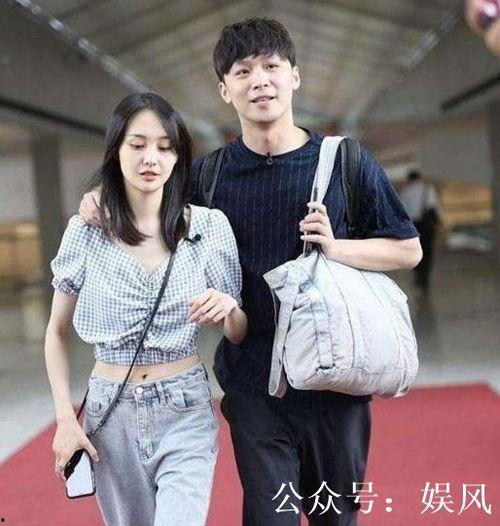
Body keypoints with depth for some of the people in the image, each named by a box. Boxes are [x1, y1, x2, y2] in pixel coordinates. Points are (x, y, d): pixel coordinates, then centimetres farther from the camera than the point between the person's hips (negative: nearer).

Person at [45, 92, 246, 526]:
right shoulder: (86, 230, -4)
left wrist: (228, 309, -20)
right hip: (110, 414, 2)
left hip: (185, 413, -1)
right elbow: (57, 332, 7)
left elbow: (238, 335, 3)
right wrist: (65, 417, -3)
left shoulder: (209, 226, -5)